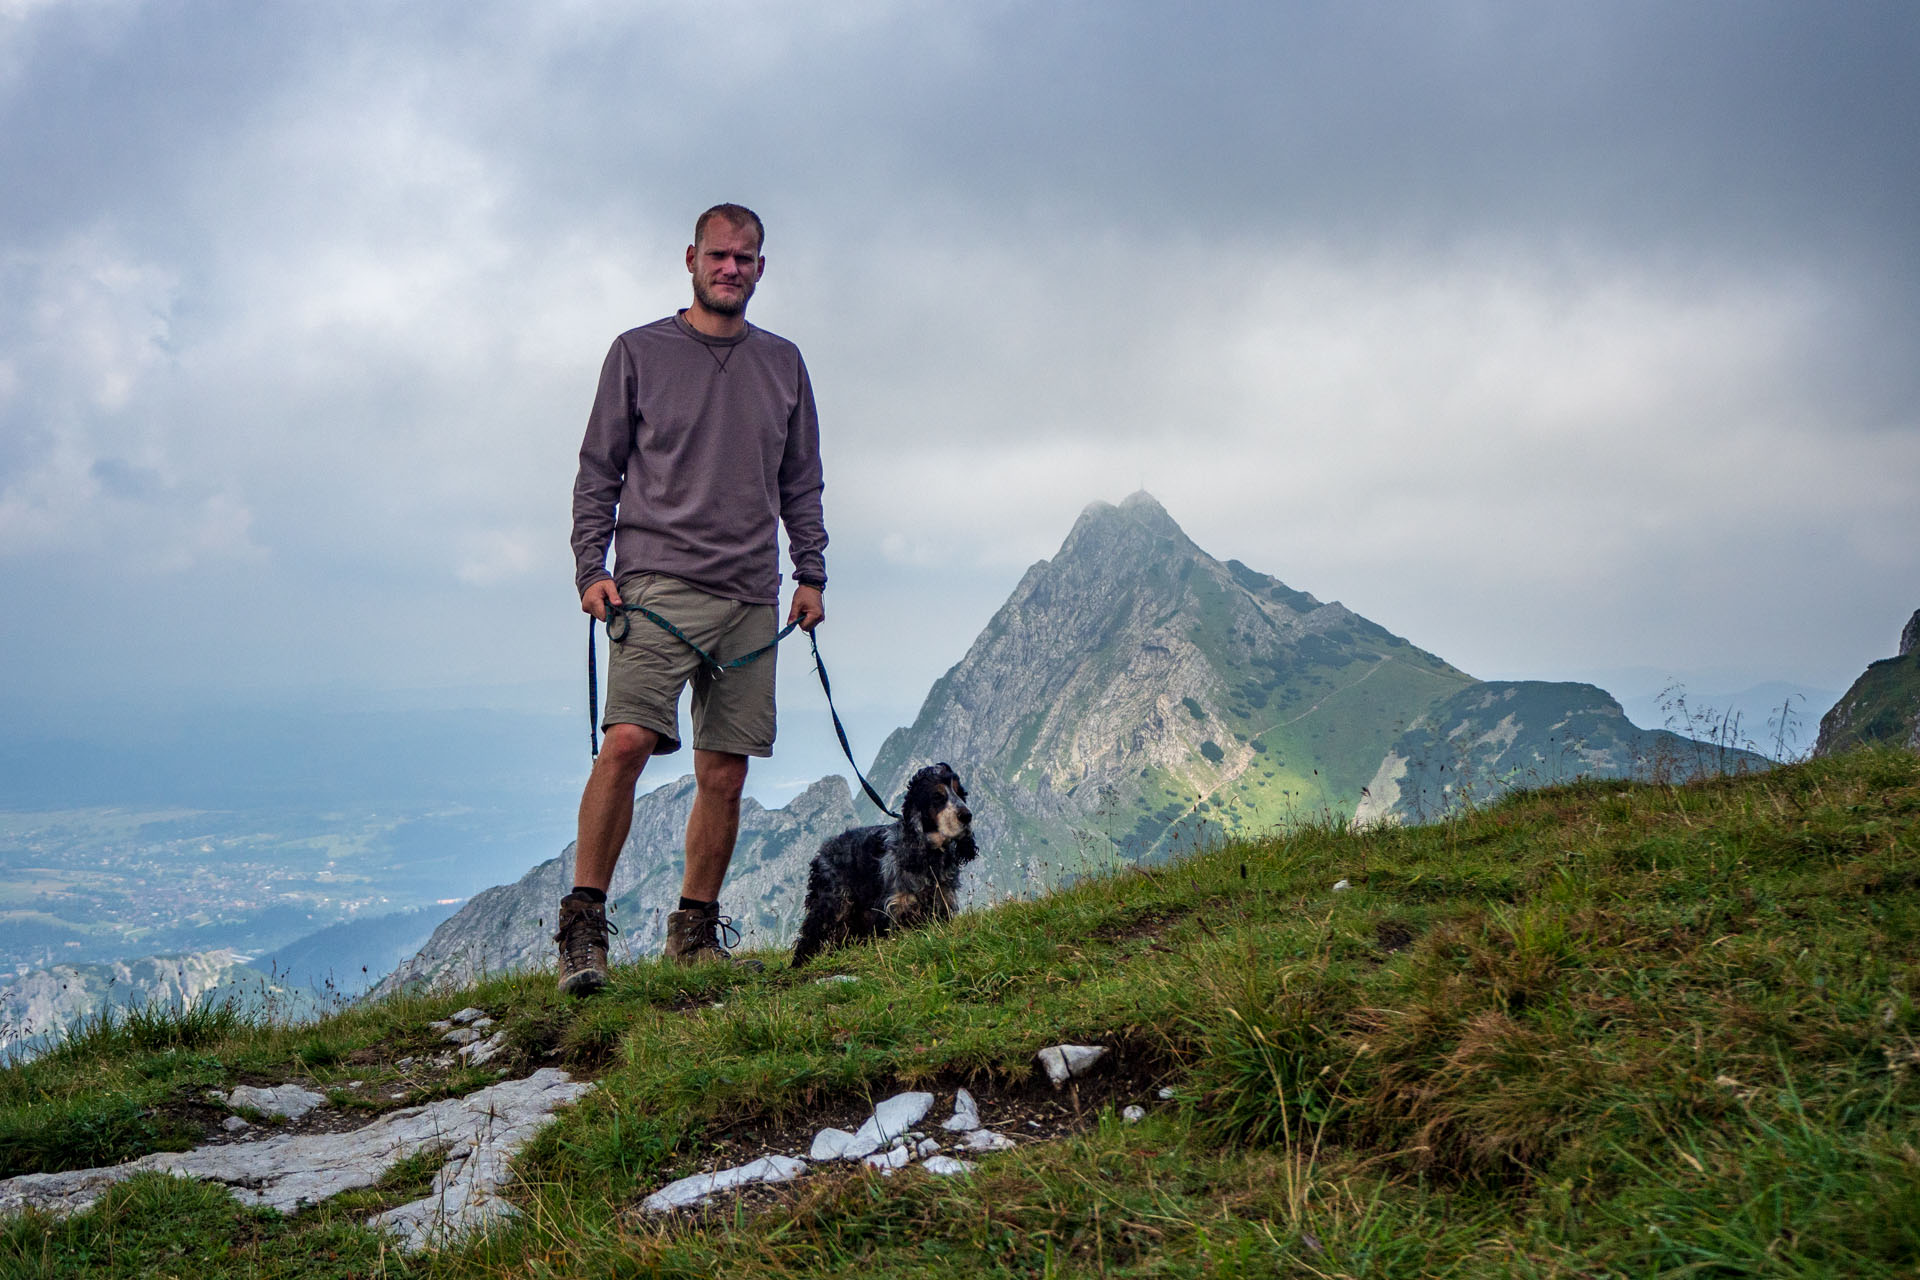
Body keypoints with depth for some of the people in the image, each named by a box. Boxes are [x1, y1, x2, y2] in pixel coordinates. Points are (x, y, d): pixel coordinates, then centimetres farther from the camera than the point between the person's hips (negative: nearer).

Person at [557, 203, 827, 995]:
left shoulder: (784, 364, 16)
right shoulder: (638, 352, 7)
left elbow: (801, 484, 19)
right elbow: (597, 474, 6)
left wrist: (811, 574, 10)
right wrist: (591, 569, -4)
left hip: (751, 596, 4)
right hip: (655, 583, -3)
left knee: (724, 774, 4)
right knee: (627, 742, -19)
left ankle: (695, 931, 15)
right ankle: (582, 923, -11)